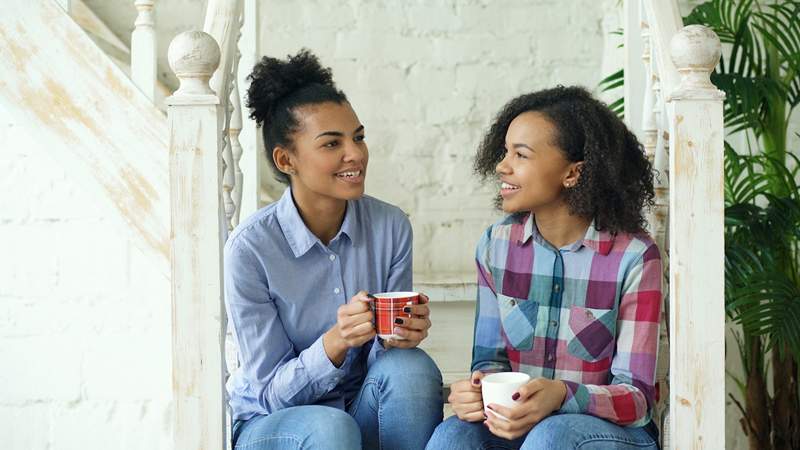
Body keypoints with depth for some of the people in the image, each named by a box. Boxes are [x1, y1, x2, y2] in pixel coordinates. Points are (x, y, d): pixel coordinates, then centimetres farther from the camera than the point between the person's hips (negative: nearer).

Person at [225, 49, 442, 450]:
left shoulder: (391, 227, -7)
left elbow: (384, 357, 0)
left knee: (413, 366, -27)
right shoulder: (250, 248, -17)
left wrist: (399, 337, -25)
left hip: (362, 410, 4)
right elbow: (272, 393, -14)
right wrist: (335, 342, -32)